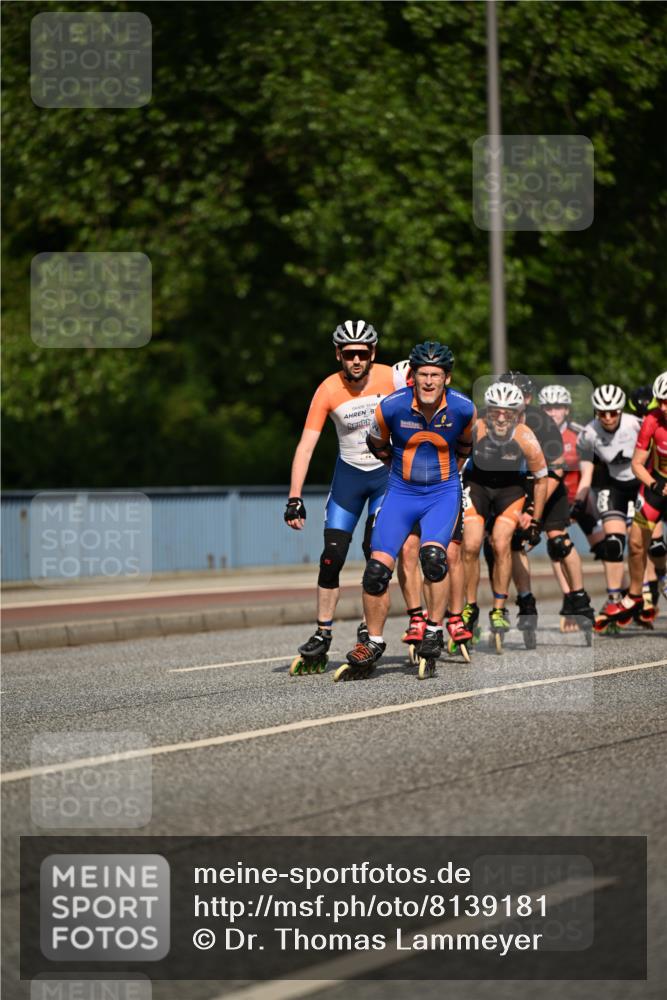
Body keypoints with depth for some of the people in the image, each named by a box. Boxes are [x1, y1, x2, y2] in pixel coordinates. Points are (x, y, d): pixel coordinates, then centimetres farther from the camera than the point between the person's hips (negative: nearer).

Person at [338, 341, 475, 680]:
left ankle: (434, 630, -9)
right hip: (400, 492, 1)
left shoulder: (463, 409, -13)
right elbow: (377, 446, 7)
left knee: (433, 556, -27)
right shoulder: (391, 407, -15)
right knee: (377, 569, -9)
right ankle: (373, 644, 10)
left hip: (443, 492, -1)